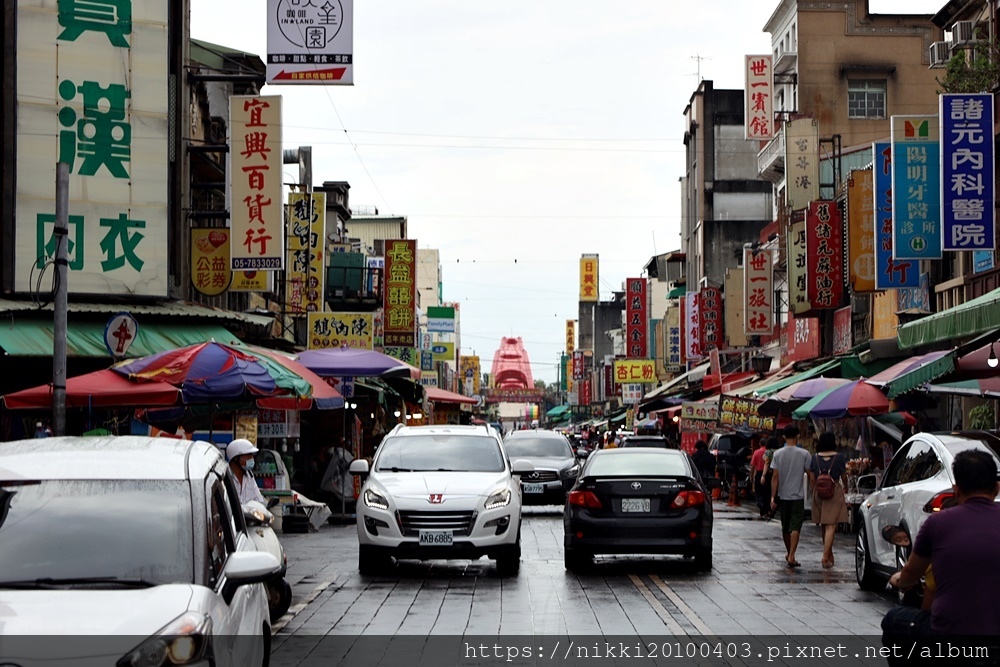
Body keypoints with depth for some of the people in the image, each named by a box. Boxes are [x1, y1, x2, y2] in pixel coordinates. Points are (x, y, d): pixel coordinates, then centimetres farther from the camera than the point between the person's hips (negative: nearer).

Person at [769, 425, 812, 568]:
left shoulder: (778, 454, -2)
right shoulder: (804, 454, -7)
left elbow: (775, 477, -4)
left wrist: (773, 497, -2)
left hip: (782, 496, 3)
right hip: (798, 496, -3)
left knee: (785, 527, 16)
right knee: (795, 527, -3)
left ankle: (788, 553, 32)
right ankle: (791, 556, -13)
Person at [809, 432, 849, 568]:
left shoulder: (815, 458, 3)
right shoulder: (839, 457, -5)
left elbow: (812, 479, 5)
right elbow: (844, 477, 5)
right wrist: (845, 487, 26)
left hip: (819, 493, 4)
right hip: (835, 492, -4)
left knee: (825, 526, 16)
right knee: (831, 526, -6)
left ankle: (829, 556, 26)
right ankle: (826, 556, -16)